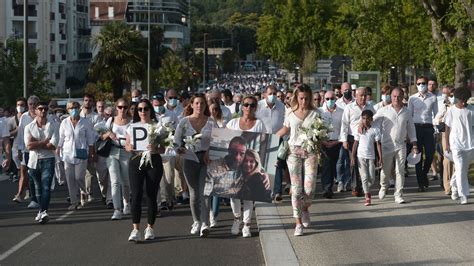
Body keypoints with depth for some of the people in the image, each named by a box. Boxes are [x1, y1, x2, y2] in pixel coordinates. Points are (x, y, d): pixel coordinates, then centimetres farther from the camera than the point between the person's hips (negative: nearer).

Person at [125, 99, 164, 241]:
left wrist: (155, 148, -20)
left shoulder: (157, 126, 4)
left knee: (152, 195, 3)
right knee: (136, 195, -8)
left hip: (153, 161, -1)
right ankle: (136, 229, -8)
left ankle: (150, 228, 14)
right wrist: (129, 147, -9)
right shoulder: (132, 126, 11)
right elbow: (126, 145, 14)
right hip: (136, 161, 1)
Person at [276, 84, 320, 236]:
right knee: (296, 188, -2)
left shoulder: (314, 114, 3)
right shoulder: (291, 115, 7)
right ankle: (298, 223, 2)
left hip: (310, 152, -1)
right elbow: (284, 130, 21)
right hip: (294, 152, 1)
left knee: (309, 188, -8)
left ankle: (305, 209, 26)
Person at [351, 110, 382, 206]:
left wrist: (380, 158, -4)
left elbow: (378, 144, 1)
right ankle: (367, 196, -3)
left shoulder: (375, 130, 1)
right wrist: (352, 157, -1)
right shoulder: (359, 130, 3)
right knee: (364, 177, -4)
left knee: (372, 178, 2)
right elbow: (355, 144, 5)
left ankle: (367, 190, 30)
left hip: (371, 156, 1)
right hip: (361, 156, 0)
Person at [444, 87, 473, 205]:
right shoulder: (451, 111, -1)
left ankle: (454, 185, 36)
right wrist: (447, 144, 1)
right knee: (460, 169, -9)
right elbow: (447, 128, 4)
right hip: (456, 144, -3)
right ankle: (463, 195, -6)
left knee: (464, 169, 12)